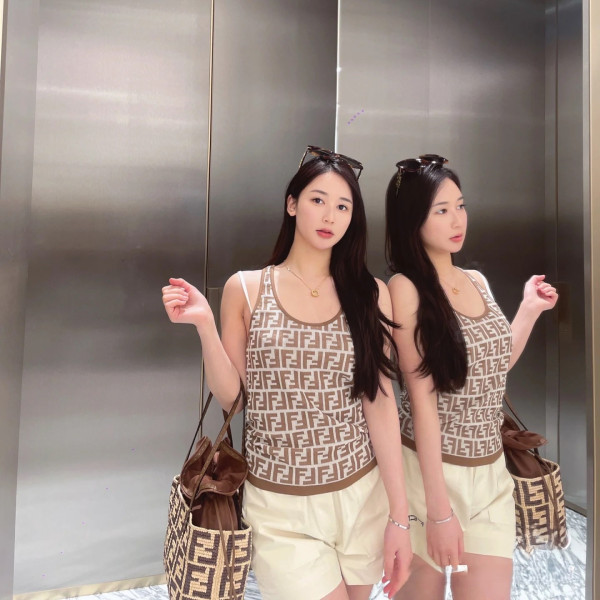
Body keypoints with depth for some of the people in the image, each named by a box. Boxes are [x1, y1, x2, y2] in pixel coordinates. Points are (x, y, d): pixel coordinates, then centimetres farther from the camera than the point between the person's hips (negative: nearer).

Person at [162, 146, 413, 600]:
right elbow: (231, 396, -2)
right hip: (280, 504, -2)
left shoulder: (370, 294, -2)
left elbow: (380, 401, -5)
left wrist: (399, 515, -6)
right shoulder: (246, 289, -4)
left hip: (362, 495, 2)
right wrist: (205, 325, -16)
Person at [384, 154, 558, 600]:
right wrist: (439, 508, -16)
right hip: (430, 468, -5)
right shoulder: (405, 287, -15)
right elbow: (422, 396, -18)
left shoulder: (477, 281, 5)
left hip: (490, 469, 5)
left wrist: (530, 311, 7)